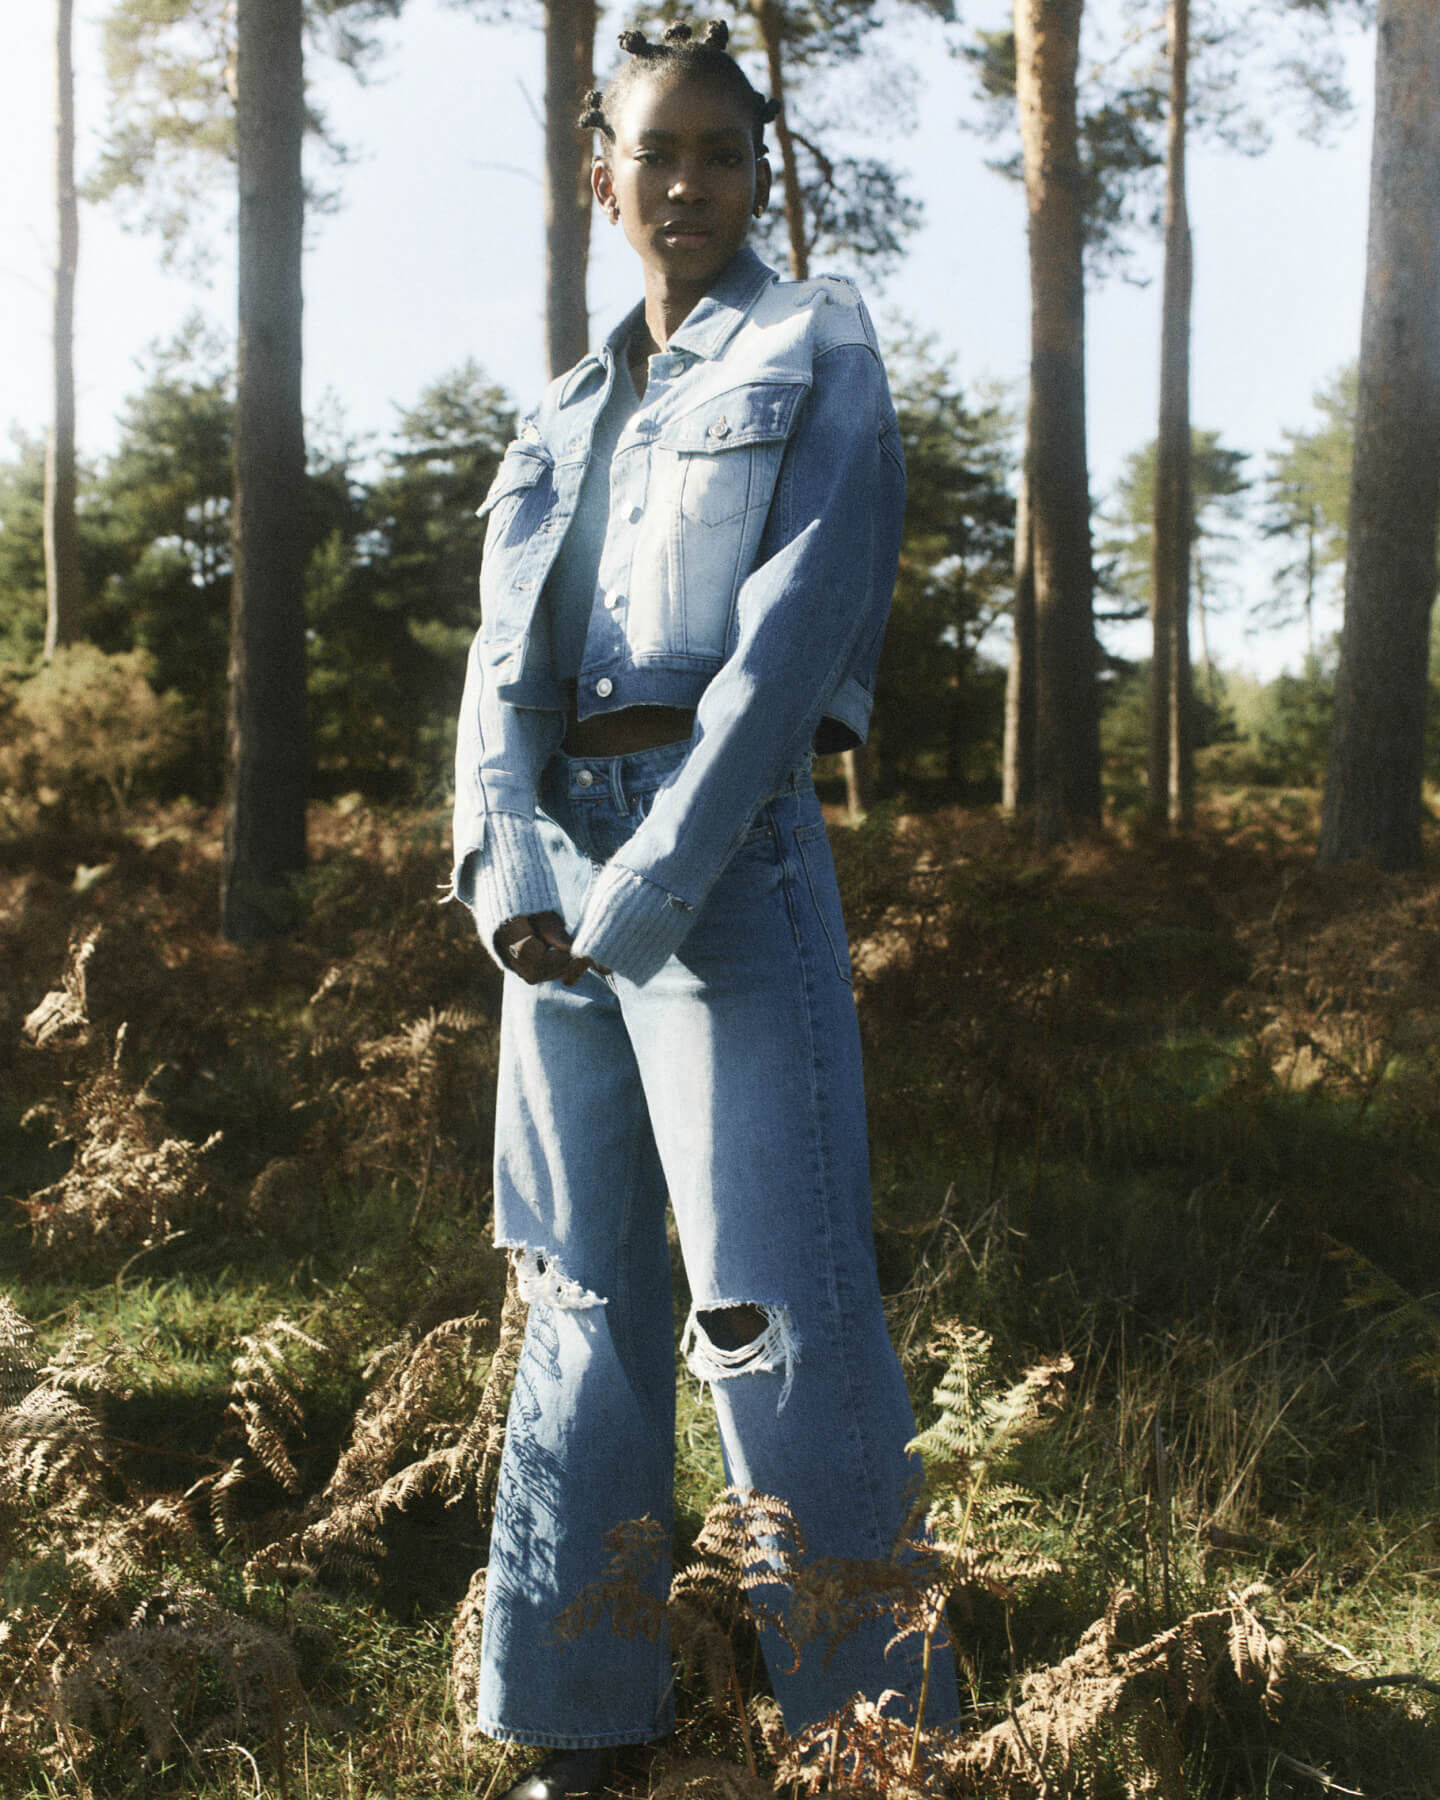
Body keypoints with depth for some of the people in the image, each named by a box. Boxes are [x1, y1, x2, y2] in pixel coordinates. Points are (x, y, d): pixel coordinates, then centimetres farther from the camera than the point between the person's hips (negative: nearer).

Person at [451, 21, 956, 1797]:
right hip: (558, 858, 6)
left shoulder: (818, 353, 4)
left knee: (777, 1307, -8)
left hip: (728, 847, -5)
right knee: (582, 1286, 9)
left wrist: (649, 885, -17)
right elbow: (504, 655, 7)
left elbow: (796, 632, -9)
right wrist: (506, 866, -12)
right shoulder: (561, 418, 19)